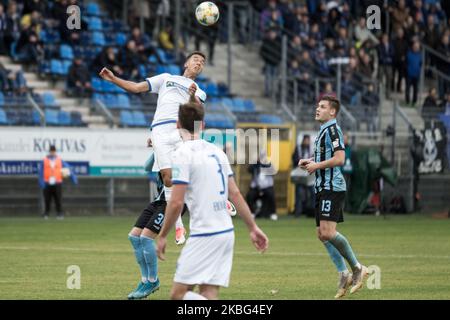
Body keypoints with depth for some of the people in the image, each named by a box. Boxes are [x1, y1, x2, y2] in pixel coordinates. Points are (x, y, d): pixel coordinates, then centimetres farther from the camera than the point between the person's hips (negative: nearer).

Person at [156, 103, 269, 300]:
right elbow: (235, 194, 12)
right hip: (226, 232, 8)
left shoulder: (182, 154, -10)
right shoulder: (216, 151, 11)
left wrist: (162, 236, -4)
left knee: (178, 294, -5)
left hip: (204, 235, -8)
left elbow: (176, 203, -14)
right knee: (208, 296, 7)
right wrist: (253, 228, 16)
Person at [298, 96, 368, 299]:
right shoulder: (323, 130, 20)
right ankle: (344, 274, 9)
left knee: (328, 232, -17)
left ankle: (357, 268, -4)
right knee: (322, 234, 6)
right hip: (322, 188, 10)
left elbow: (339, 159, -22)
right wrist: (309, 161, 16)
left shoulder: (332, 129, -12)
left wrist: (316, 165, -13)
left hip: (332, 187, -10)